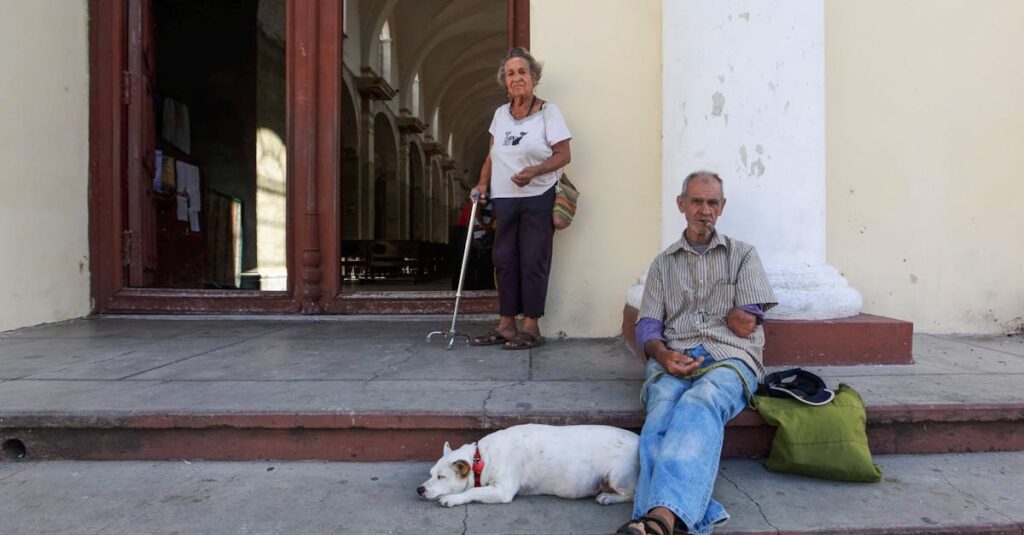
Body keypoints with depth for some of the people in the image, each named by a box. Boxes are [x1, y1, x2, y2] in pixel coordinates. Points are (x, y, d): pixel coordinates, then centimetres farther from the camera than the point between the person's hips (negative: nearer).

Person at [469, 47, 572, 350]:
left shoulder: (548, 112, -4)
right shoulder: (500, 114, 12)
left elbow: (563, 155, -9)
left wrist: (533, 171, -23)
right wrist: (483, 182, 5)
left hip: (537, 199, -5)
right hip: (504, 199, 6)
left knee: (533, 262, -3)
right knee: (504, 260, 7)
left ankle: (531, 327, 5)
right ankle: (506, 325, 16)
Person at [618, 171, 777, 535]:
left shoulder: (743, 255, 20)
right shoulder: (663, 264, 24)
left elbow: (744, 324, 7)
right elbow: (647, 327, 13)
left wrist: (686, 315, 14)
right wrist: (663, 355, -10)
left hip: (729, 357, -2)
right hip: (673, 359, 2)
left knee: (698, 405, -37)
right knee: (662, 414, -33)